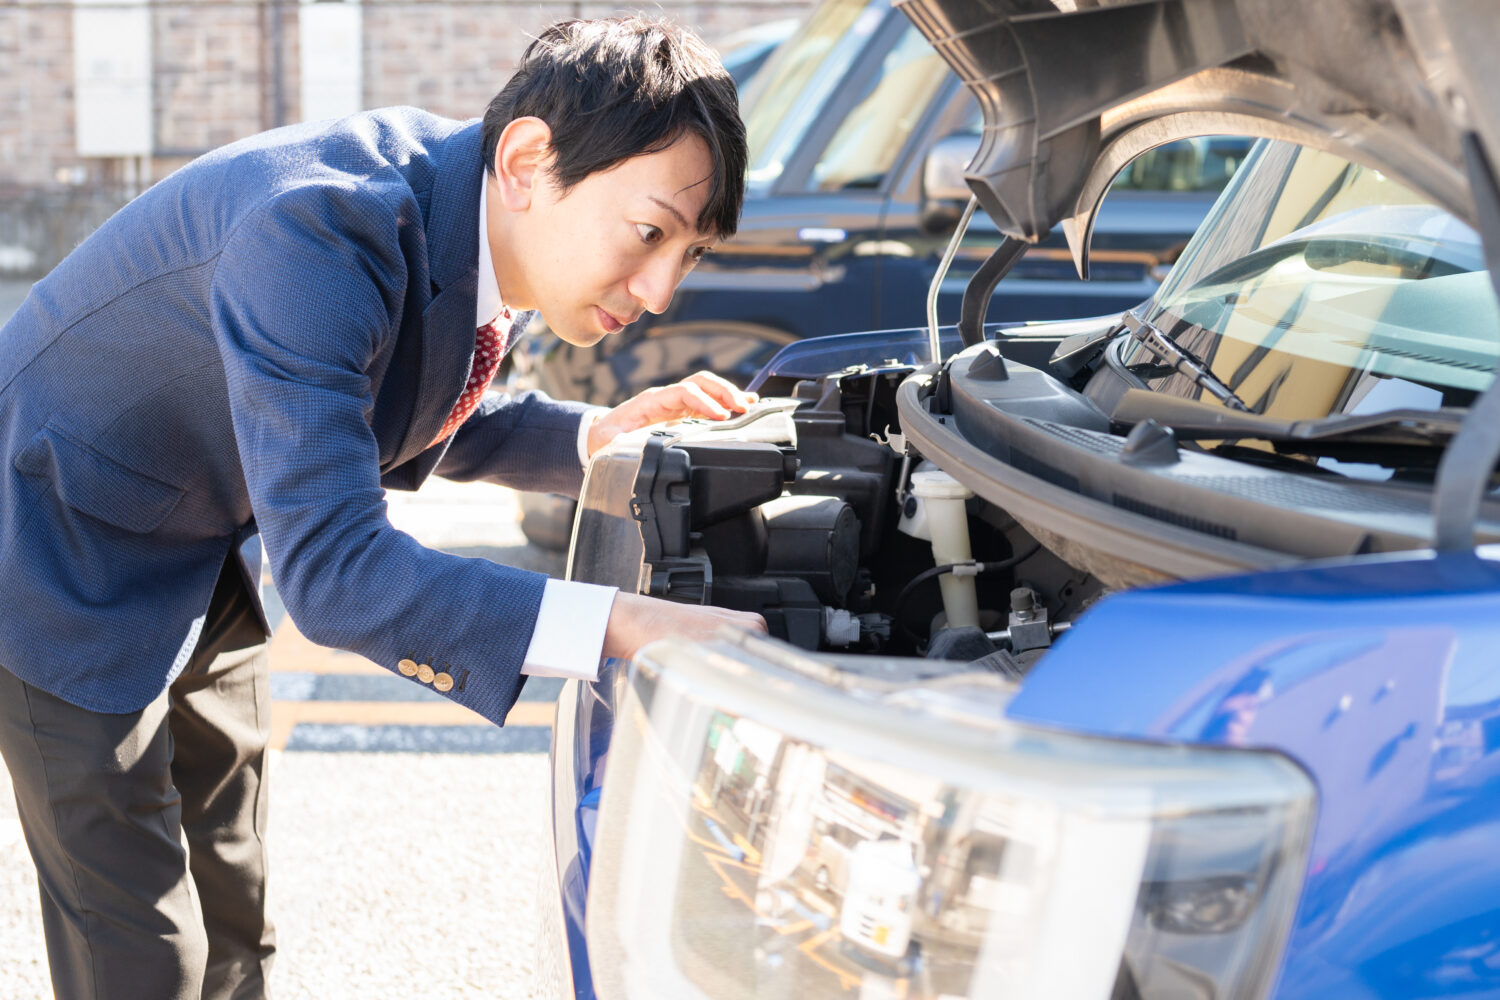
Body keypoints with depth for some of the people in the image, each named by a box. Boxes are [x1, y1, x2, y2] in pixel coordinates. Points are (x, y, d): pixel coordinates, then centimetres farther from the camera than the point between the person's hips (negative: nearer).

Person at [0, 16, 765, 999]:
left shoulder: (494, 236, -9)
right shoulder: (322, 229, -37)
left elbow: (417, 425, 11)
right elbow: (331, 568, -41)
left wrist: (597, 435, -8)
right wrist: (624, 626, -48)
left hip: (207, 565, 8)